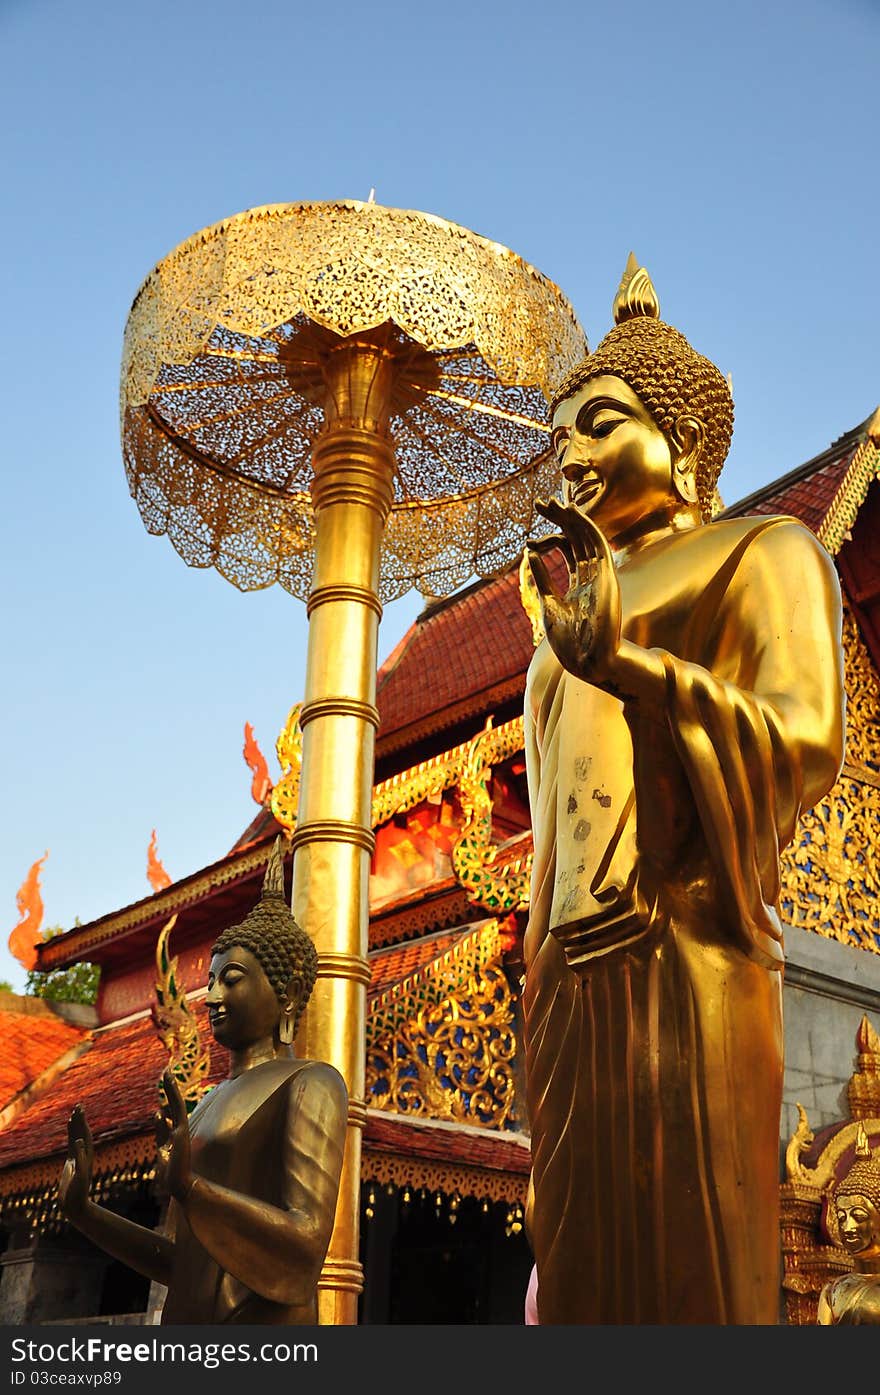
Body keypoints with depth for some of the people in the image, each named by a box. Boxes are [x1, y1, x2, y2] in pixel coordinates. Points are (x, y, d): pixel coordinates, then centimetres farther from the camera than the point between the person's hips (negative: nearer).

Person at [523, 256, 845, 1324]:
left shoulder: (759, 552, 10)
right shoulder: (579, 606, 27)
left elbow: (807, 742, -9)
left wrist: (622, 661, -19)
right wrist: (539, 988, 17)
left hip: (679, 953, -6)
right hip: (571, 970, 7)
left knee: (683, 1268, -9)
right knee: (585, 1265, 3)